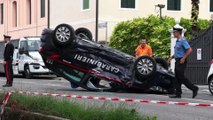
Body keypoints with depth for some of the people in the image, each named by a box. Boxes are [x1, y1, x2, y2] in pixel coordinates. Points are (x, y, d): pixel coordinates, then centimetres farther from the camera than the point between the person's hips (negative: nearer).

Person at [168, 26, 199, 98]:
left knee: (181, 77, -8)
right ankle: (178, 94, 8)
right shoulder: (177, 41, 15)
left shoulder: (183, 40, -13)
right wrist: (171, 57, 16)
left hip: (181, 61, -9)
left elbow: (190, 50, -20)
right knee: (177, 78, 7)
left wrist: (183, 58, -21)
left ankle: (194, 88, 2)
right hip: (177, 61, 9)